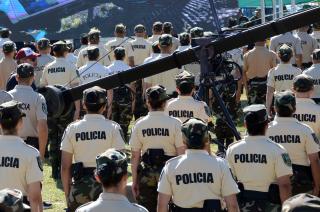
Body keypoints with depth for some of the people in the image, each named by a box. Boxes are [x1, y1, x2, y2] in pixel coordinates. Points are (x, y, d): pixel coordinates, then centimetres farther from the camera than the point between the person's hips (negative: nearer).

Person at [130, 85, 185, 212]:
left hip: (146, 175, 2)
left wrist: (134, 181, 8)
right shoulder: (174, 123, -7)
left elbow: (134, 156, 1)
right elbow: (181, 153, -8)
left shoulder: (139, 124, -2)